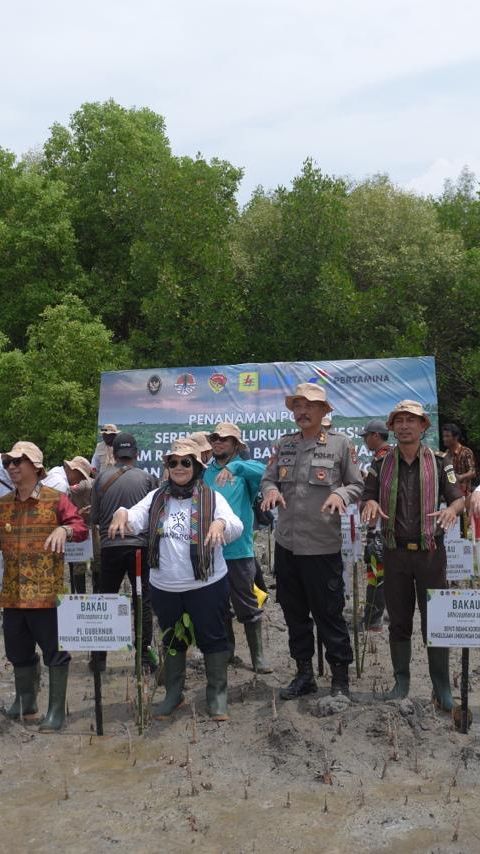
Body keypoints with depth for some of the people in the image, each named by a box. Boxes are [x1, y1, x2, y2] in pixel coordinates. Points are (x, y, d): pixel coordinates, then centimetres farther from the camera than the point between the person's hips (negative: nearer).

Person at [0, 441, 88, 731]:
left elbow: (82, 528, -9)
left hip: (46, 591, -5)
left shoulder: (55, 499, -5)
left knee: (54, 650, 2)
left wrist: (65, 529, -29)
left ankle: (57, 709, 15)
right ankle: (25, 701, 36)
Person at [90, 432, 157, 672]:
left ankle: (99, 656, 16)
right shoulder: (147, 478, -2)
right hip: (140, 546, -1)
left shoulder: (102, 479, 0)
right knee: (143, 601, 7)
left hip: (109, 547, 1)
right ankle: (145, 655, 8)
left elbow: (94, 517, 4)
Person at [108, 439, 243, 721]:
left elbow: (236, 526, -19)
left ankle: (218, 695, 23)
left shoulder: (211, 497, -5)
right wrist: (122, 513, -28)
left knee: (212, 638, 7)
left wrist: (221, 523, -41)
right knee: (172, 640, 18)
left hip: (206, 584, -3)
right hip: (164, 587, 4)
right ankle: (173, 693, 35)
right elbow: (135, 521, -6)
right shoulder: (157, 497, 5)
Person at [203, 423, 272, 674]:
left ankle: (258, 657, 13)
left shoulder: (244, 469, -2)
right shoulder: (205, 473, 7)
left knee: (248, 606, 2)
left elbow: (263, 471, -24)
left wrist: (235, 466, -35)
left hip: (238, 550, -4)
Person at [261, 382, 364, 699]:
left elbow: (357, 485, 1)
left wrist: (340, 493, -19)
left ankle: (340, 679, 18)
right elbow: (269, 478, 11)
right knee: (294, 612, 15)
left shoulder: (340, 444, -3)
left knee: (329, 614, 2)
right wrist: (271, 489, -12)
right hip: (286, 543, 5)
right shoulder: (284, 444, 9)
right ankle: (304, 674, 31)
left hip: (323, 545, -5)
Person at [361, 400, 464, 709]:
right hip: (395, 553, 2)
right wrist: (370, 504, -19)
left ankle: (442, 687, 14)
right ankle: (402, 680, 24)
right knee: (399, 620, 10)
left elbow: (458, 498, -3)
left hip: (431, 552, -2)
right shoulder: (382, 465, 5)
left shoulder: (439, 462, 0)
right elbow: (366, 498, 6)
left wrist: (452, 509, -27)